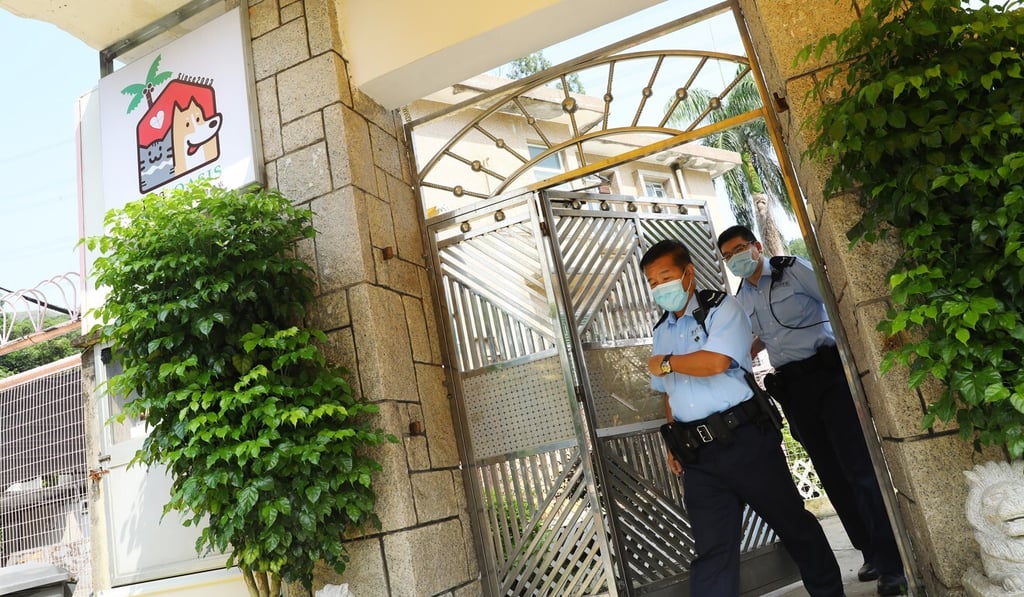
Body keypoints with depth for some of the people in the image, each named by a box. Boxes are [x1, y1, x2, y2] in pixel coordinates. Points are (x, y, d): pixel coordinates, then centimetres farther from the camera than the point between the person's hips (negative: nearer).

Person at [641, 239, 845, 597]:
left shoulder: (721, 308, -5)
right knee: (711, 550, 4)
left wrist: (666, 363, -7)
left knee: (792, 521, 13)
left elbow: (715, 362, -22)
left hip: (744, 439, -4)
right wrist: (672, 444, 14)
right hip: (697, 455, 4)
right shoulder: (661, 332, 14)